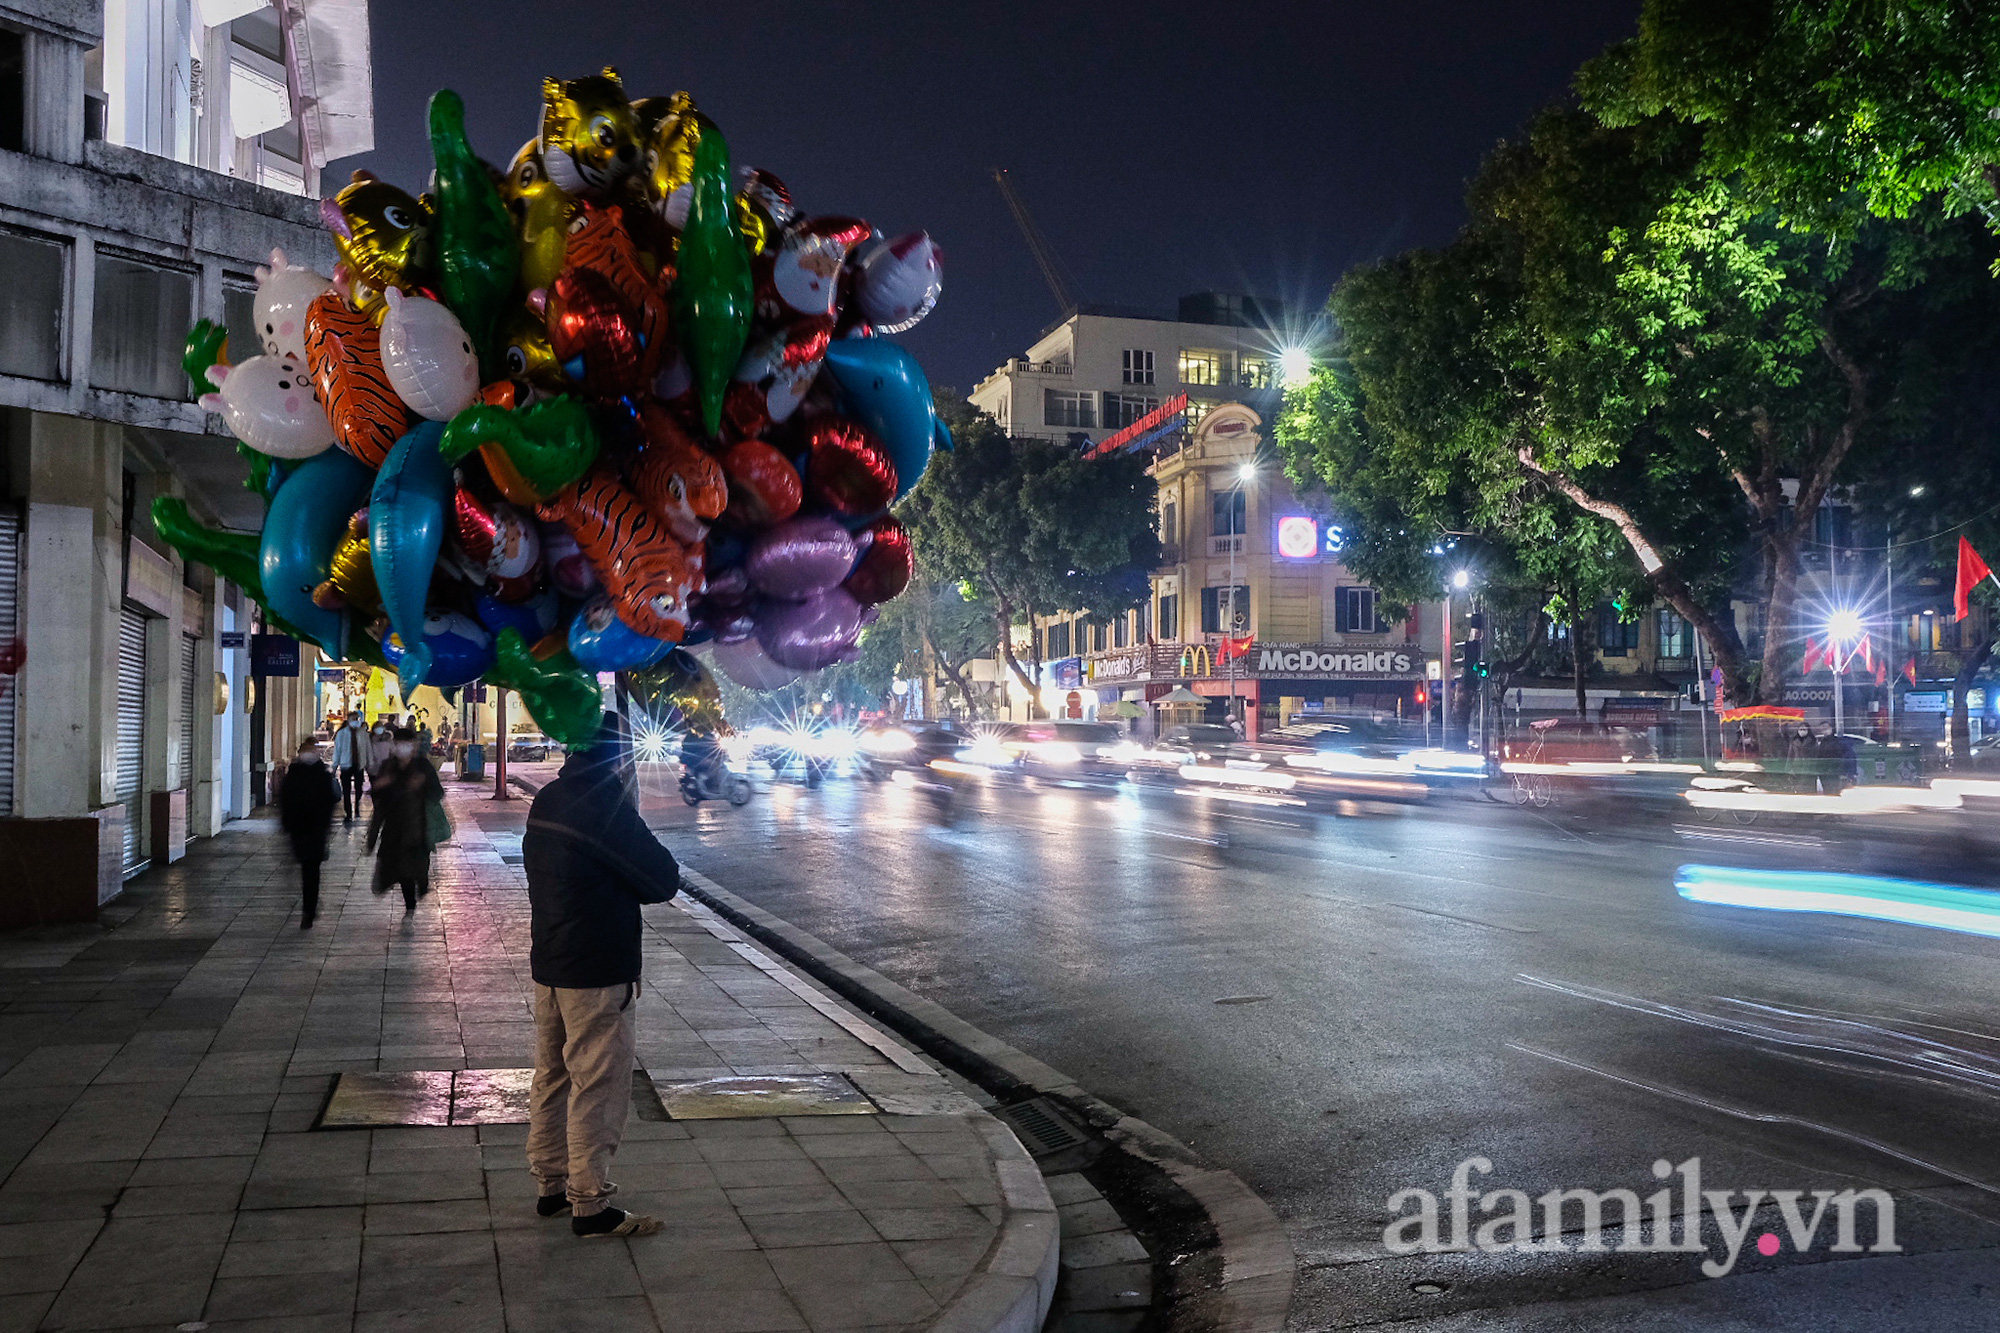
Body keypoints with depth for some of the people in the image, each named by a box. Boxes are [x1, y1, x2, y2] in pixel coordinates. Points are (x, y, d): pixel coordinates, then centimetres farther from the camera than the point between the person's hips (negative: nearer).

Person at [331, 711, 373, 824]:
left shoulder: (363, 734, 3)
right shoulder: (341, 734, 0)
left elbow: (369, 750, 7)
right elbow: (337, 750, 2)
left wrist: (370, 766, 5)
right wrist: (335, 766, 0)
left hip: (359, 765, 1)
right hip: (346, 765, -1)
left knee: (358, 790, 6)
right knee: (346, 791, 1)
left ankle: (357, 808, 31)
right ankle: (349, 814, 10)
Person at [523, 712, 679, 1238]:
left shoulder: (546, 801, 8)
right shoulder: (604, 806, -19)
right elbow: (663, 880, -16)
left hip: (549, 965, 9)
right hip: (598, 973, -9)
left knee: (552, 1079, 17)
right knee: (597, 1089, -1)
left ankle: (550, 1186, 28)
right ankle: (590, 1206, 6)